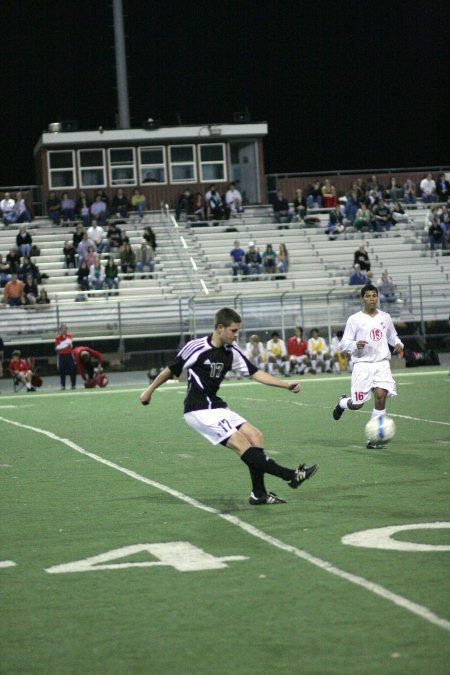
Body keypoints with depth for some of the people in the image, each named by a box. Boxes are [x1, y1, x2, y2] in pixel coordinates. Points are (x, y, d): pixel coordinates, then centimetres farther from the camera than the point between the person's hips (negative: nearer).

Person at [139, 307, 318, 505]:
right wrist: (149, 390, 6)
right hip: (199, 411, -8)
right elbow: (172, 369, -3)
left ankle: (259, 494, 2)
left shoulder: (232, 351, 4)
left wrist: (286, 385, -4)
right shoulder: (197, 348, -15)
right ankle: (291, 476, -19)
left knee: (255, 436, -2)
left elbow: (255, 373, 5)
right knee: (240, 443, -17)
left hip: (216, 406, 8)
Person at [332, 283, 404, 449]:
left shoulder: (385, 317, 11)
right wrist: (355, 345, -21)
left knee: (381, 395, -17)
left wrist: (398, 344, 3)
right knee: (357, 404, -3)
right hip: (362, 365, -2)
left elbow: (392, 337, 26)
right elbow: (344, 344, 0)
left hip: (382, 363, 3)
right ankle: (342, 403, 36)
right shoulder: (354, 319, 0)